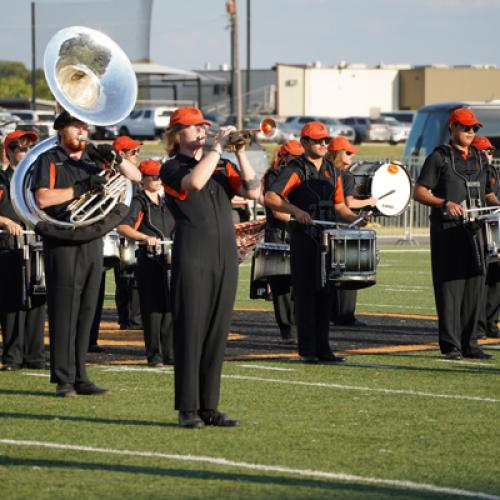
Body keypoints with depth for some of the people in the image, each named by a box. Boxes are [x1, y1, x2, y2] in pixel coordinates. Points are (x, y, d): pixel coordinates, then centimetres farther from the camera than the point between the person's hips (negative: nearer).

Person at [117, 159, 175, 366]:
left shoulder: (165, 202, 16)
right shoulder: (140, 202, -5)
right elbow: (122, 227, -18)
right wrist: (145, 237, -30)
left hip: (169, 259, 6)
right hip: (149, 261, -6)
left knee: (170, 306, 7)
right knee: (152, 307, -4)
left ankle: (169, 353, 13)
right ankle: (154, 355, 1)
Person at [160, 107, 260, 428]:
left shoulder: (222, 166, 17)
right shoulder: (172, 168, 2)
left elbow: (254, 191, 3)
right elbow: (194, 182, -20)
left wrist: (241, 153, -4)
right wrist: (218, 147, -12)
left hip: (225, 257, 5)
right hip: (192, 257, -5)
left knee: (217, 333, 6)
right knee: (190, 332, -5)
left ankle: (209, 407, 11)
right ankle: (188, 409, -2)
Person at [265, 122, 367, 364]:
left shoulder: (332, 172, 15)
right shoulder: (296, 170, -5)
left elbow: (338, 207, 20)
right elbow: (270, 197, -17)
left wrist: (355, 219, 0)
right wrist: (295, 210, -30)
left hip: (327, 238, 6)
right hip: (303, 238, -6)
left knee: (325, 292, 7)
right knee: (305, 292, -4)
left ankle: (323, 348, 12)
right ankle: (307, 350, 0)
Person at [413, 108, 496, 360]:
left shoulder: (478, 158, 16)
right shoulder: (439, 157, -2)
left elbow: (486, 194, 24)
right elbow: (419, 192, -7)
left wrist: (494, 205, 3)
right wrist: (445, 203, -21)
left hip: (472, 230, 6)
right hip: (447, 231, -6)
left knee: (474, 287, 6)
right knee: (449, 287, -5)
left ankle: (468, 343, 14)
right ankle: (450, 346, -3)